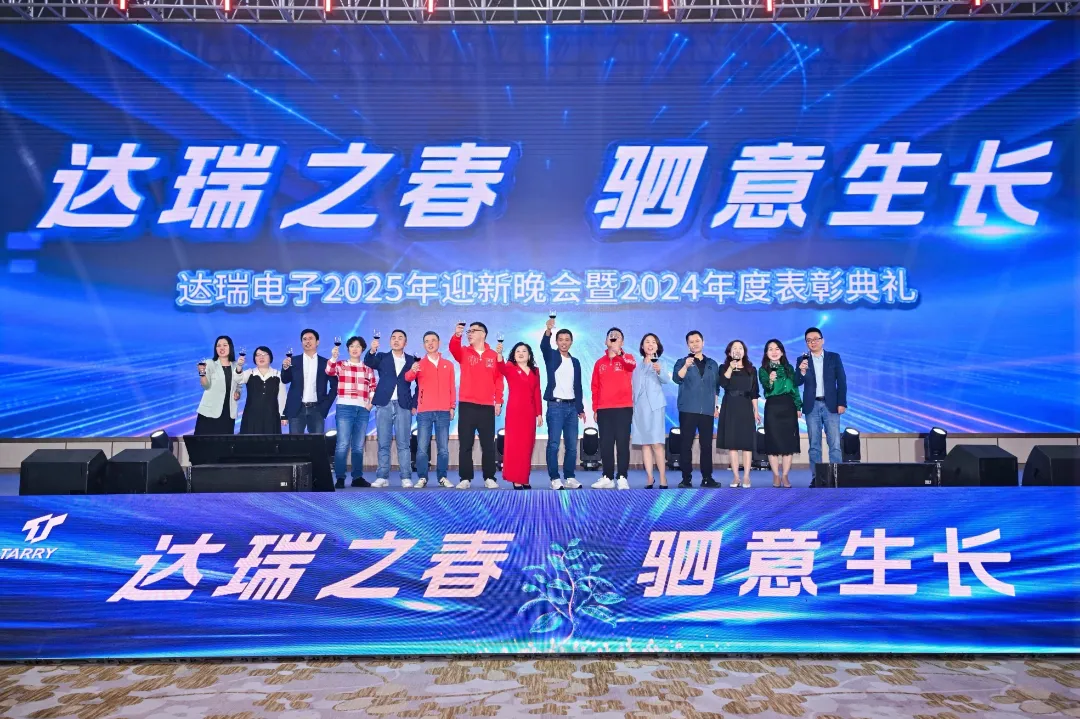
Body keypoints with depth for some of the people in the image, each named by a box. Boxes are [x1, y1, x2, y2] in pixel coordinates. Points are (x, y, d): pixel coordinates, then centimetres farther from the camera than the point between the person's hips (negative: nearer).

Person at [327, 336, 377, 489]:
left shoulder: (368, 368, 14)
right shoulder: (340, 364, 8)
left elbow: (373, 387, 15)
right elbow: (329, 372, -11)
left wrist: (371, 402, 2)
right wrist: (333, 357, -27)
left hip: (363, 410, 3)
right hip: (344, 408, -3)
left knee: (359, 446, 7)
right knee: (342, 444, -9)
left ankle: (358, 477, 12)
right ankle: (340, 478, -5)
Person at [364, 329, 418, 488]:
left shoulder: (412, 360, 9)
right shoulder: (382, 357, 10)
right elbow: (368, 362, -11)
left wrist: (414, 404, 0)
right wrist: (372, 350, -32)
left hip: (403, 406, -1)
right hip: (384, 405, 1)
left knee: (404, 444, -2)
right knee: (383, 444, 3)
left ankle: (406, 478, 0)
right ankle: (382, 477, 7)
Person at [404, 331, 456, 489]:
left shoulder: (448, 364, 12)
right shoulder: (419, 364, 6)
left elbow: (452, 387, 12)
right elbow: (408, 378, -13)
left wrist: (452, 407, 4)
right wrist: (412, 370, -35)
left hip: (443, 412, 1)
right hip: (424, 412, -1)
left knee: (443, 448, 3)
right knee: (422, 447, -4)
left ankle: (442, 477, 11)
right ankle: (422, 478, 4)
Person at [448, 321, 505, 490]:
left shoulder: (494, 355, 7)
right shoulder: (464, 352, 7)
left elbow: (499, 379, 7)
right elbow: (453, 348, -16)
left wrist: (498, 401, 1)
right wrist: (457, 335, -35)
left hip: (487, 406, 0)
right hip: (466, 405, 0)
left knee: (488, 444, 5)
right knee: (465, 444, 3)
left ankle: (489, 478, 13)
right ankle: (465, 478, 9)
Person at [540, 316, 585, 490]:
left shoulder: (575, 362, 15)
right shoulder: (551, 356, 2)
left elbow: (578, 386, 17)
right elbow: (543, 346, -22)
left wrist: (581, 408, 11)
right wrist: (548, 330, -40)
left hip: (572, 407, 5)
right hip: (555, 406, -5)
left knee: (572, 445, 5)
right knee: (554, 444, -6)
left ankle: (569, 477, 14)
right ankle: (555, 479, 0)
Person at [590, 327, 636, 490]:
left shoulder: (627, 358, 3)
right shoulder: (600, 363, 13)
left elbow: (632, 365, -23)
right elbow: (595, 387, 14)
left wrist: (619, 353, -42)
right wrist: (595, 409, 8)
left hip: (623, 408, -3)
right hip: (603, 409, 3)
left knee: (622, 443, -2)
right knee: (605, 444, 5)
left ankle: (621, 477, 2)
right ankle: (607, 477, 11)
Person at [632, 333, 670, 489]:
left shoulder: (659, 364, 1)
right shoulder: (637, 367, 14)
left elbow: (666, 380, -18)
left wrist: (659, 371, -38)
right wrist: (631, 406, 12)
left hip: (655, 406, -4)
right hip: (639, 407, 4)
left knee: (656, 443, -10)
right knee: (644, 443, 3)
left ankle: (663, 479, -5)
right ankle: (649, 479, 5)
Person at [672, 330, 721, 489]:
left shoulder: (712, 364, 15)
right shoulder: (682, 362, 6)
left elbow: (716, 387, 19)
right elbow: (677, 378, -13)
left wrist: (716, 406, 13)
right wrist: (686, 366, -29)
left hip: (707, 411, 3)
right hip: (688, 410, -2)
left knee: (707, 445, 3)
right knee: (686, 444, -2)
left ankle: (707, 477, 10)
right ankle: (686, 478, 2)